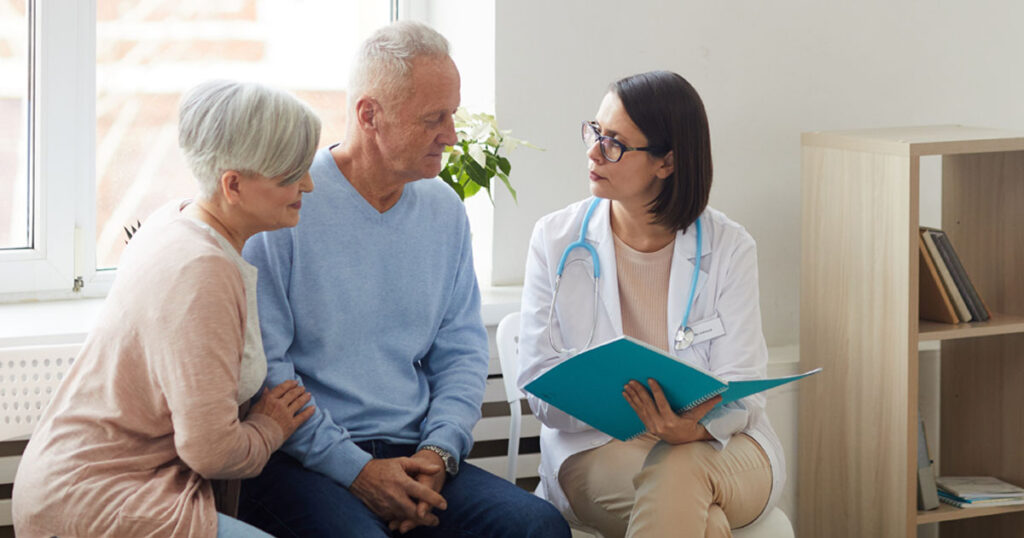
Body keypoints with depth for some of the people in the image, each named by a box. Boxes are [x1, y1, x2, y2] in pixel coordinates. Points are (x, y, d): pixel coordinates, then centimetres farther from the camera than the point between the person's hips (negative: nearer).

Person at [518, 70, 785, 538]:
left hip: (721, 449, 1)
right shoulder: (555, 240, 2)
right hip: (595, 450, -1)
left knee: (677, 470, -36)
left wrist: (695, 426, -30)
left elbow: (740, 388, -5)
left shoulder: (728, 248, 0)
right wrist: (626, 406, -25)